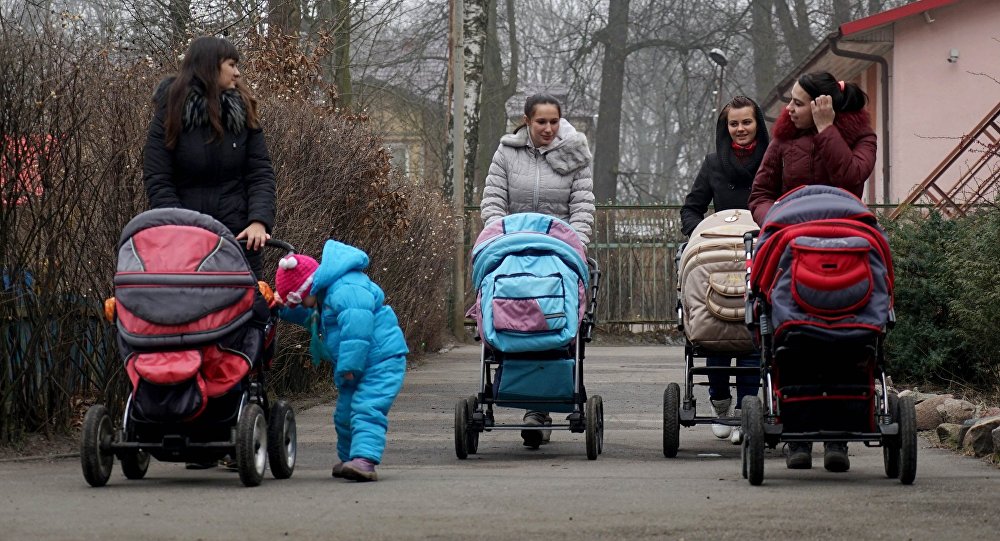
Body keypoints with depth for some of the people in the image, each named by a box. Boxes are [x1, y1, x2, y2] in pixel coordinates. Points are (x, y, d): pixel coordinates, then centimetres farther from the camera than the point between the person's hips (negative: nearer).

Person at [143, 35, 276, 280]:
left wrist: (259, 221, -14)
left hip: (239, 238, 3)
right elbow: (157, 182, -6)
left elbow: (261, 172, 3)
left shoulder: (243, 113, 7)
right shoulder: (170, 116, -1)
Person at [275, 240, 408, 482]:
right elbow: (307, 317, 33)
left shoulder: (347, 290, -23)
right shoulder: (324, 297, 15)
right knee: (345, 414, 16)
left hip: (381, 360, -11)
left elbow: (356, 329, -30)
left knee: (366, 410, -24)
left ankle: (365, 459, -36)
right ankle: (349, 459, 31)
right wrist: (283, 307, 15)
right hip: (357, 368, 11)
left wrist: (349, 366, -26)